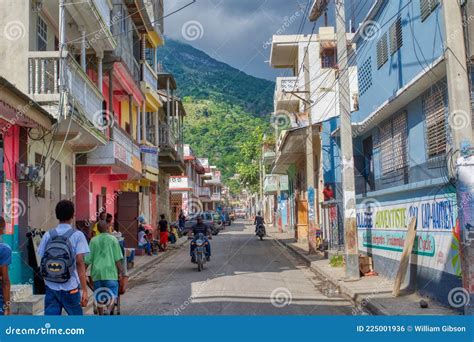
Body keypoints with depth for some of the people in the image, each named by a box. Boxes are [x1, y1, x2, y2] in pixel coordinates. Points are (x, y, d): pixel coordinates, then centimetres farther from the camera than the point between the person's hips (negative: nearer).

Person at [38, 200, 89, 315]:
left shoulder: (48, 235, 3)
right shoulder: (77, 235, -7)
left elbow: (42, 262, 5)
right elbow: (79, 263, -13)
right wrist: (84, 290, -12)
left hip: (50, 287, 3)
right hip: (70, 288, -3)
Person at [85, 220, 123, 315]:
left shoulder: (93, 240, 7)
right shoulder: (113, 239, 0)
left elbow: (88, 259, 6)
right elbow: (117, 258, -3)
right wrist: (120, 271, 4)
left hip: (96, 272, 3)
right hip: (110, 272, -3)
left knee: (100, 297, 13)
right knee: (113, 295, -2)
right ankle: (108, 310, -27)